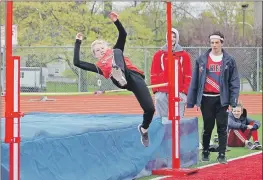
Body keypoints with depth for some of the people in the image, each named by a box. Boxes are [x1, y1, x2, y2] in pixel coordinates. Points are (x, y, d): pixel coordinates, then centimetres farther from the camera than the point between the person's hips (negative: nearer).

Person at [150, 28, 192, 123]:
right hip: (162, 93, 0)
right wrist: (155, 90, -2)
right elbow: (154, 74, 7)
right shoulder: (158, 54, 9)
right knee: (162, 120, -1)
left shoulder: (184, 55, 9)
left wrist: (185, 91, -2)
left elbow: (188, 75, 6)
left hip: (179, 93, 0)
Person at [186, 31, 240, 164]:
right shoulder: (201, 60, 4)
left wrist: (233, 101, -7)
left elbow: (234, 82, 1)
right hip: (206, 99, 1)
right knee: (207, 127, 9)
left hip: (222, 99, -1)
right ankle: (205, 152, 24)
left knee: (222, 128, 0)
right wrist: (191, 102, 2)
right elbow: (194, 82, 5)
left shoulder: (229, 61, 2)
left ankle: (222, 155, 7)